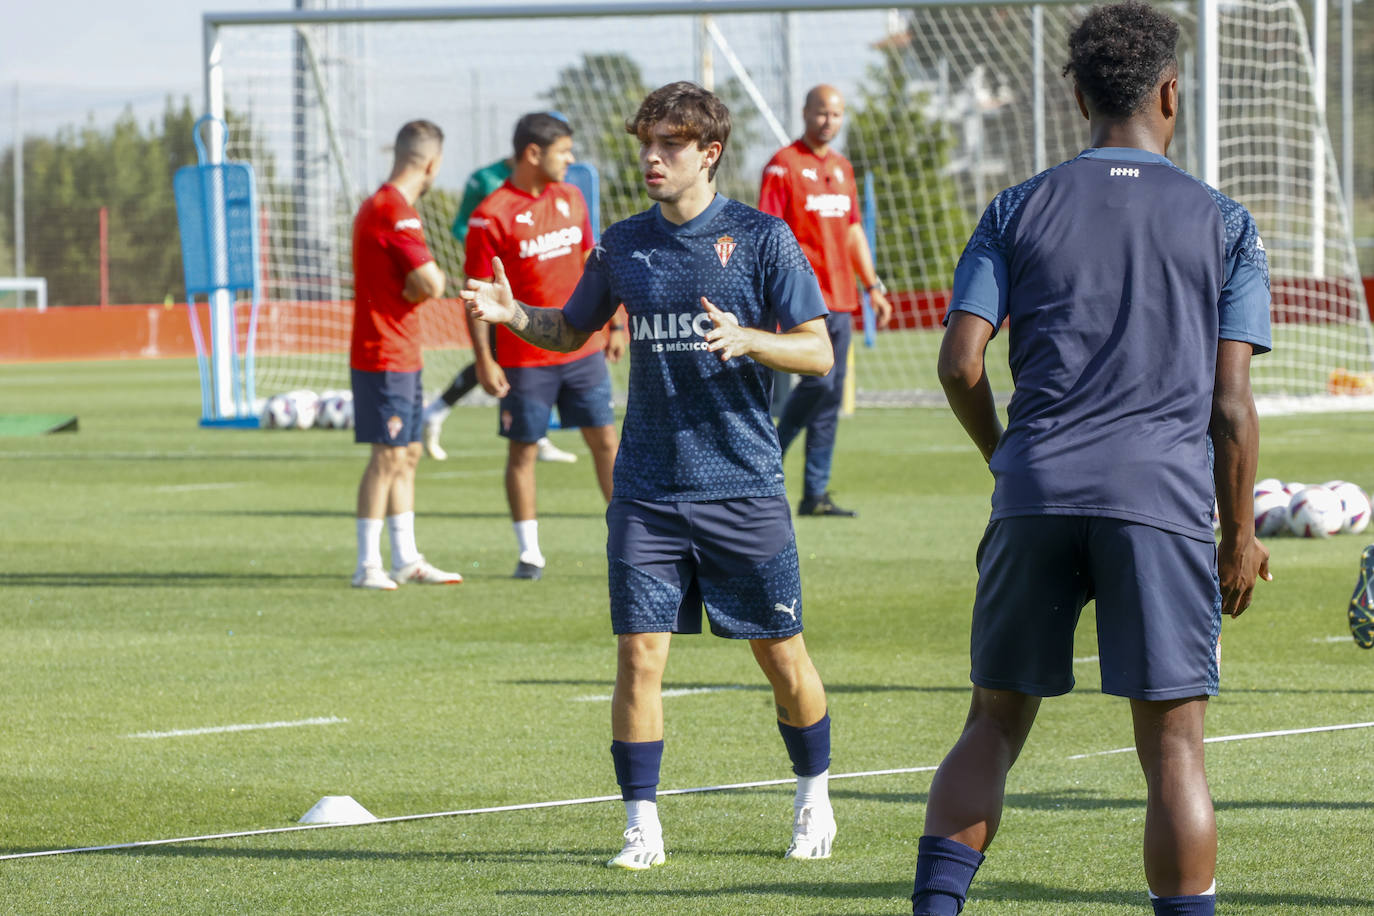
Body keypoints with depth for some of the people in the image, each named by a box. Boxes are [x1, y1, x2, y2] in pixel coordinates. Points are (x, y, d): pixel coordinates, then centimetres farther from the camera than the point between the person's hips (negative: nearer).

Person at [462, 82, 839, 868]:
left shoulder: (762, 238, -4)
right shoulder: (625, 245, 7)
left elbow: (818, 352, -5)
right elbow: (572, 330, 21)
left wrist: (748, 339, -23)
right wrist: (514, 315, 1)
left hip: (744, 486, -2)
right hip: (648, 494, 2)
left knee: (782, 657, 5)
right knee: (639, 656, -5)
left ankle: (815, 801, 27)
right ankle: (643, 827, 3)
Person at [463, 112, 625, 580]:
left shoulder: (571, 199, 8)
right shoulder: (492, 215, -11)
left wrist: (612, 324, 17)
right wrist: (484, 360, -13)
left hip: (583, 347, 5)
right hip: (525, 359, -5)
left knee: (605, 439, 4)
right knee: (523, 450, 2)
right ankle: (529, 552, 10)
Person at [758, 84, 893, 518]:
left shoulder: (842, 168, 18)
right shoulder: (783, 165, -5)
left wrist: (873, 286, 20)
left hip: (840, 299, 7)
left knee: (831, 396, 5)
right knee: (818, 381, -17)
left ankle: (815, 494, 8)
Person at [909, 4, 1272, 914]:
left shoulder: (1019, 210, 10)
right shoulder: (1223, 223, 6)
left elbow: (960, 365, 2)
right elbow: (1232, 403, 1)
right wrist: (1241, 536, 10)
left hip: (1037, 496, 2)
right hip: (1165, 498, -2)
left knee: (994, 726, 11)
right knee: (1174, 746, 0)